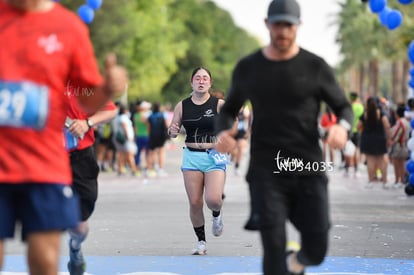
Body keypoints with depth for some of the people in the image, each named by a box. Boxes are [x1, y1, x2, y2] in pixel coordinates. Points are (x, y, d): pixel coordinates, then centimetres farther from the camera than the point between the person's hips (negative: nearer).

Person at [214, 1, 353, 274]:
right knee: (274, 248, -12)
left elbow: (344, 107, 5)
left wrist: (342, 126, -20)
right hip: (266, 171, 0)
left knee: (316, 250, 1)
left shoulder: (315, 67, -1)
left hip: (308, 169, 0)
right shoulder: (247, 68, 4)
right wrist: (222, 131, -7)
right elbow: (229, 110, 17)